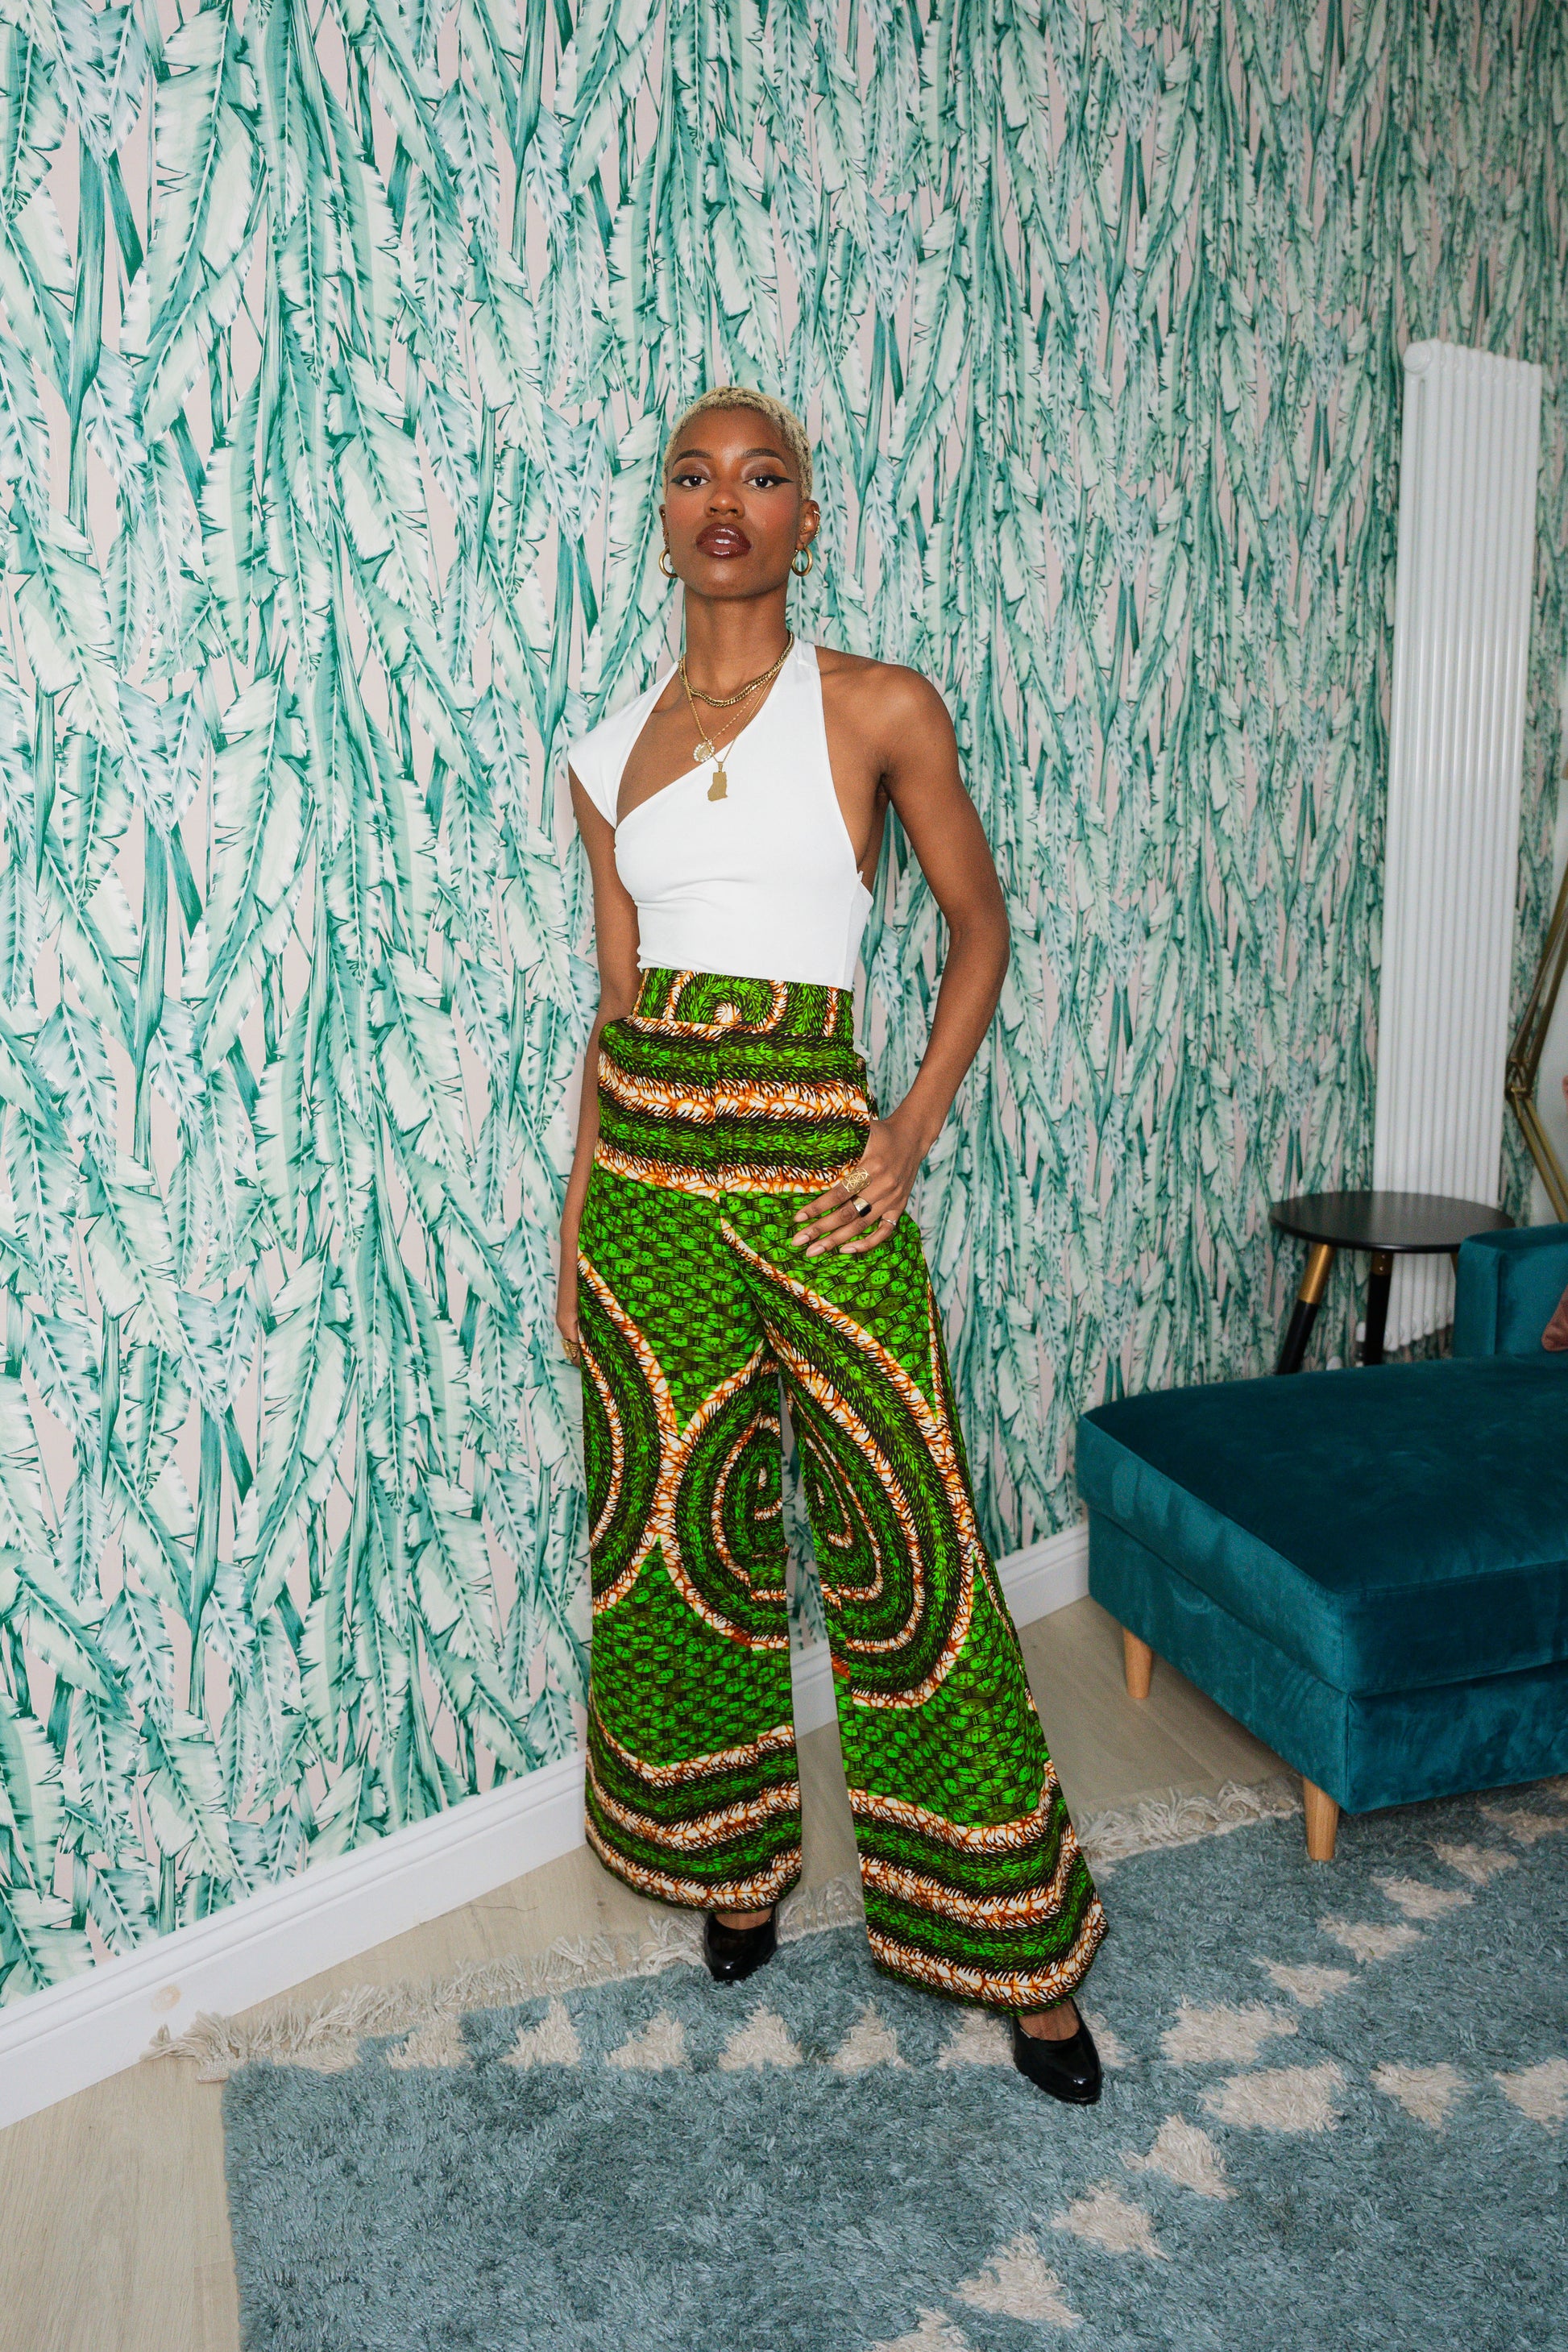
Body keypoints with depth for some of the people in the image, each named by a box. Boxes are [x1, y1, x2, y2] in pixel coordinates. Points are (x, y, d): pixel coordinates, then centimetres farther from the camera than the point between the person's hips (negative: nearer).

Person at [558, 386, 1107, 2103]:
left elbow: (979, 926, 6)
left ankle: (1015, 1947, 19)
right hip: (643, 1164, 4)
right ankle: (733, 1859, 36)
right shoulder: (611, 754, 10)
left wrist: (913, 1131, -6)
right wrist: (576, 1221, 11)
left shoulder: (880, 709, 0)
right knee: (681, 1532, 13)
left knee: (902, 1538, 1)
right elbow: (615, 998, 12)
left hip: (810, 1159, -4)